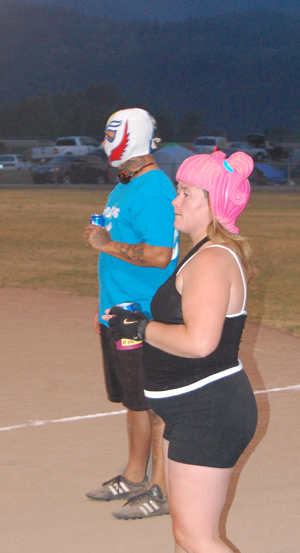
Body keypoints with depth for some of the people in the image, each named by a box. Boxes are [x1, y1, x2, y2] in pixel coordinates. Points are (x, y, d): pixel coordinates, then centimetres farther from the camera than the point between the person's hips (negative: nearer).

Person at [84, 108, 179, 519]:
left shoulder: (155, 189, -17)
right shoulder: (123, 188, 16)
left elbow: (158, 255, -26)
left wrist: (107, 244, -17)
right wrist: (106, 307, 23)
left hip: (145, 319, -10)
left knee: (154, 404, -3)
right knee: (133, 400, 17)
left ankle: (163, 490, 4)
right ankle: (135, 478, 28)